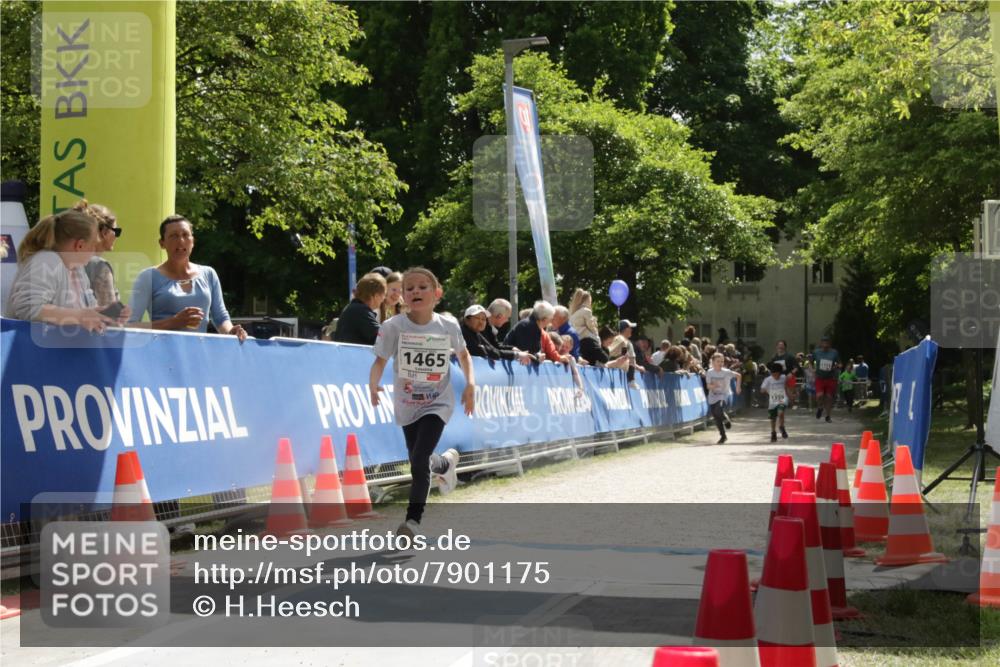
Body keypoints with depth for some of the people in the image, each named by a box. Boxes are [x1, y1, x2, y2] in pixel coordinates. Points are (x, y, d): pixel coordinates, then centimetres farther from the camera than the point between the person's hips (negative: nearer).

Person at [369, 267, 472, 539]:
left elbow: (463, 355, 9)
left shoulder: (448, 326, -9)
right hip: (406, 404, 2)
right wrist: (373, 384, -36)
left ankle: (413, 518, -3)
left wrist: (470, 384, -4)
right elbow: (380, 360, -16)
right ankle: (446, 462, 52)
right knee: (420, 462, 16)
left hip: (437, 404, -2)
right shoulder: (393, 326, -13)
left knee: (419, 462, -17)